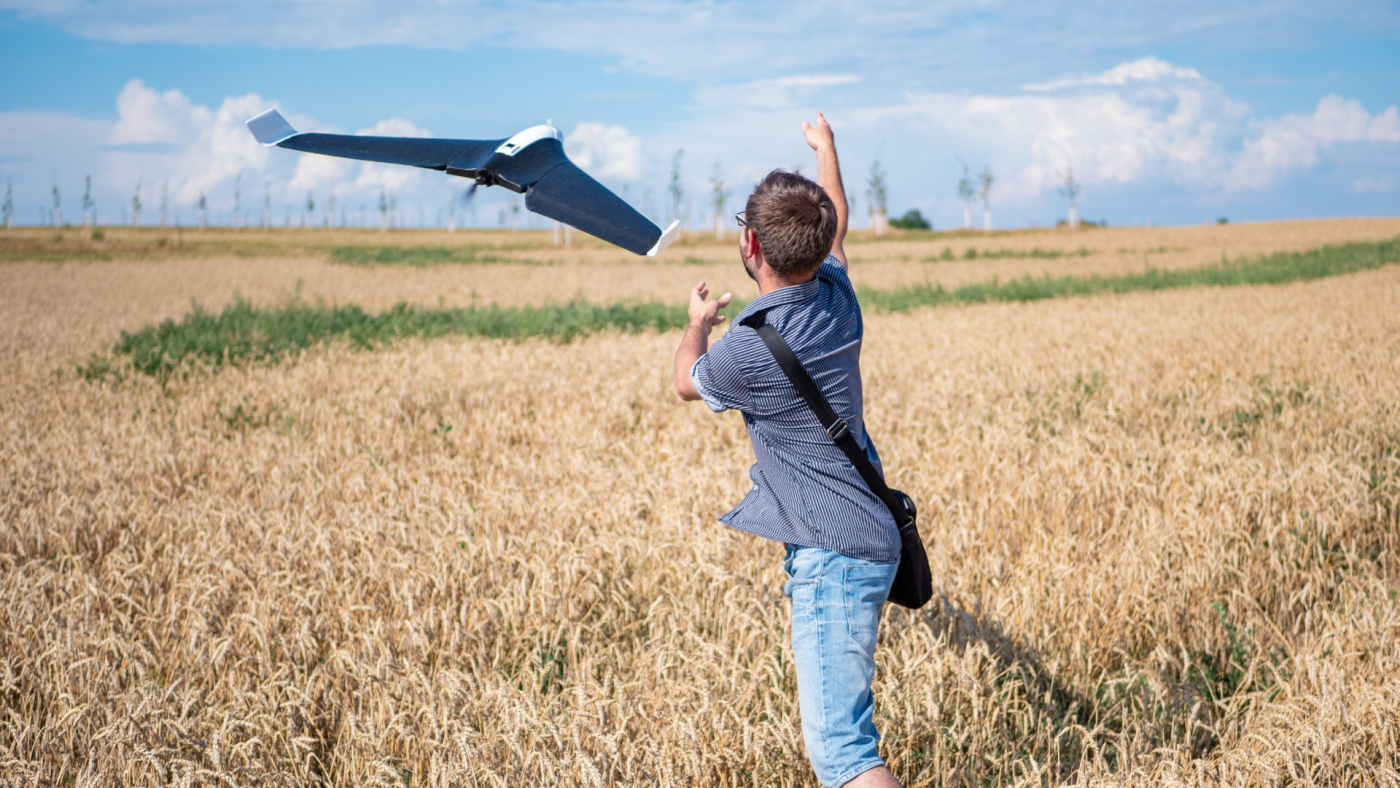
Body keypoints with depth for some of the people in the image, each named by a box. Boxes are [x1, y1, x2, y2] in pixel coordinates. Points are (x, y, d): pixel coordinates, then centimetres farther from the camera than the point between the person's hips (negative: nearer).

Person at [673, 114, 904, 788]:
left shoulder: (752, 348, -22)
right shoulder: (838, 296, -1)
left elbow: (687, 381, 4)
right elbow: (836, 226, 24)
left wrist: (698, 321, 25)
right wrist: (825, 147, 42)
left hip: (833, 559, -10)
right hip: (863, 538, 10)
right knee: (824, 713, 27)